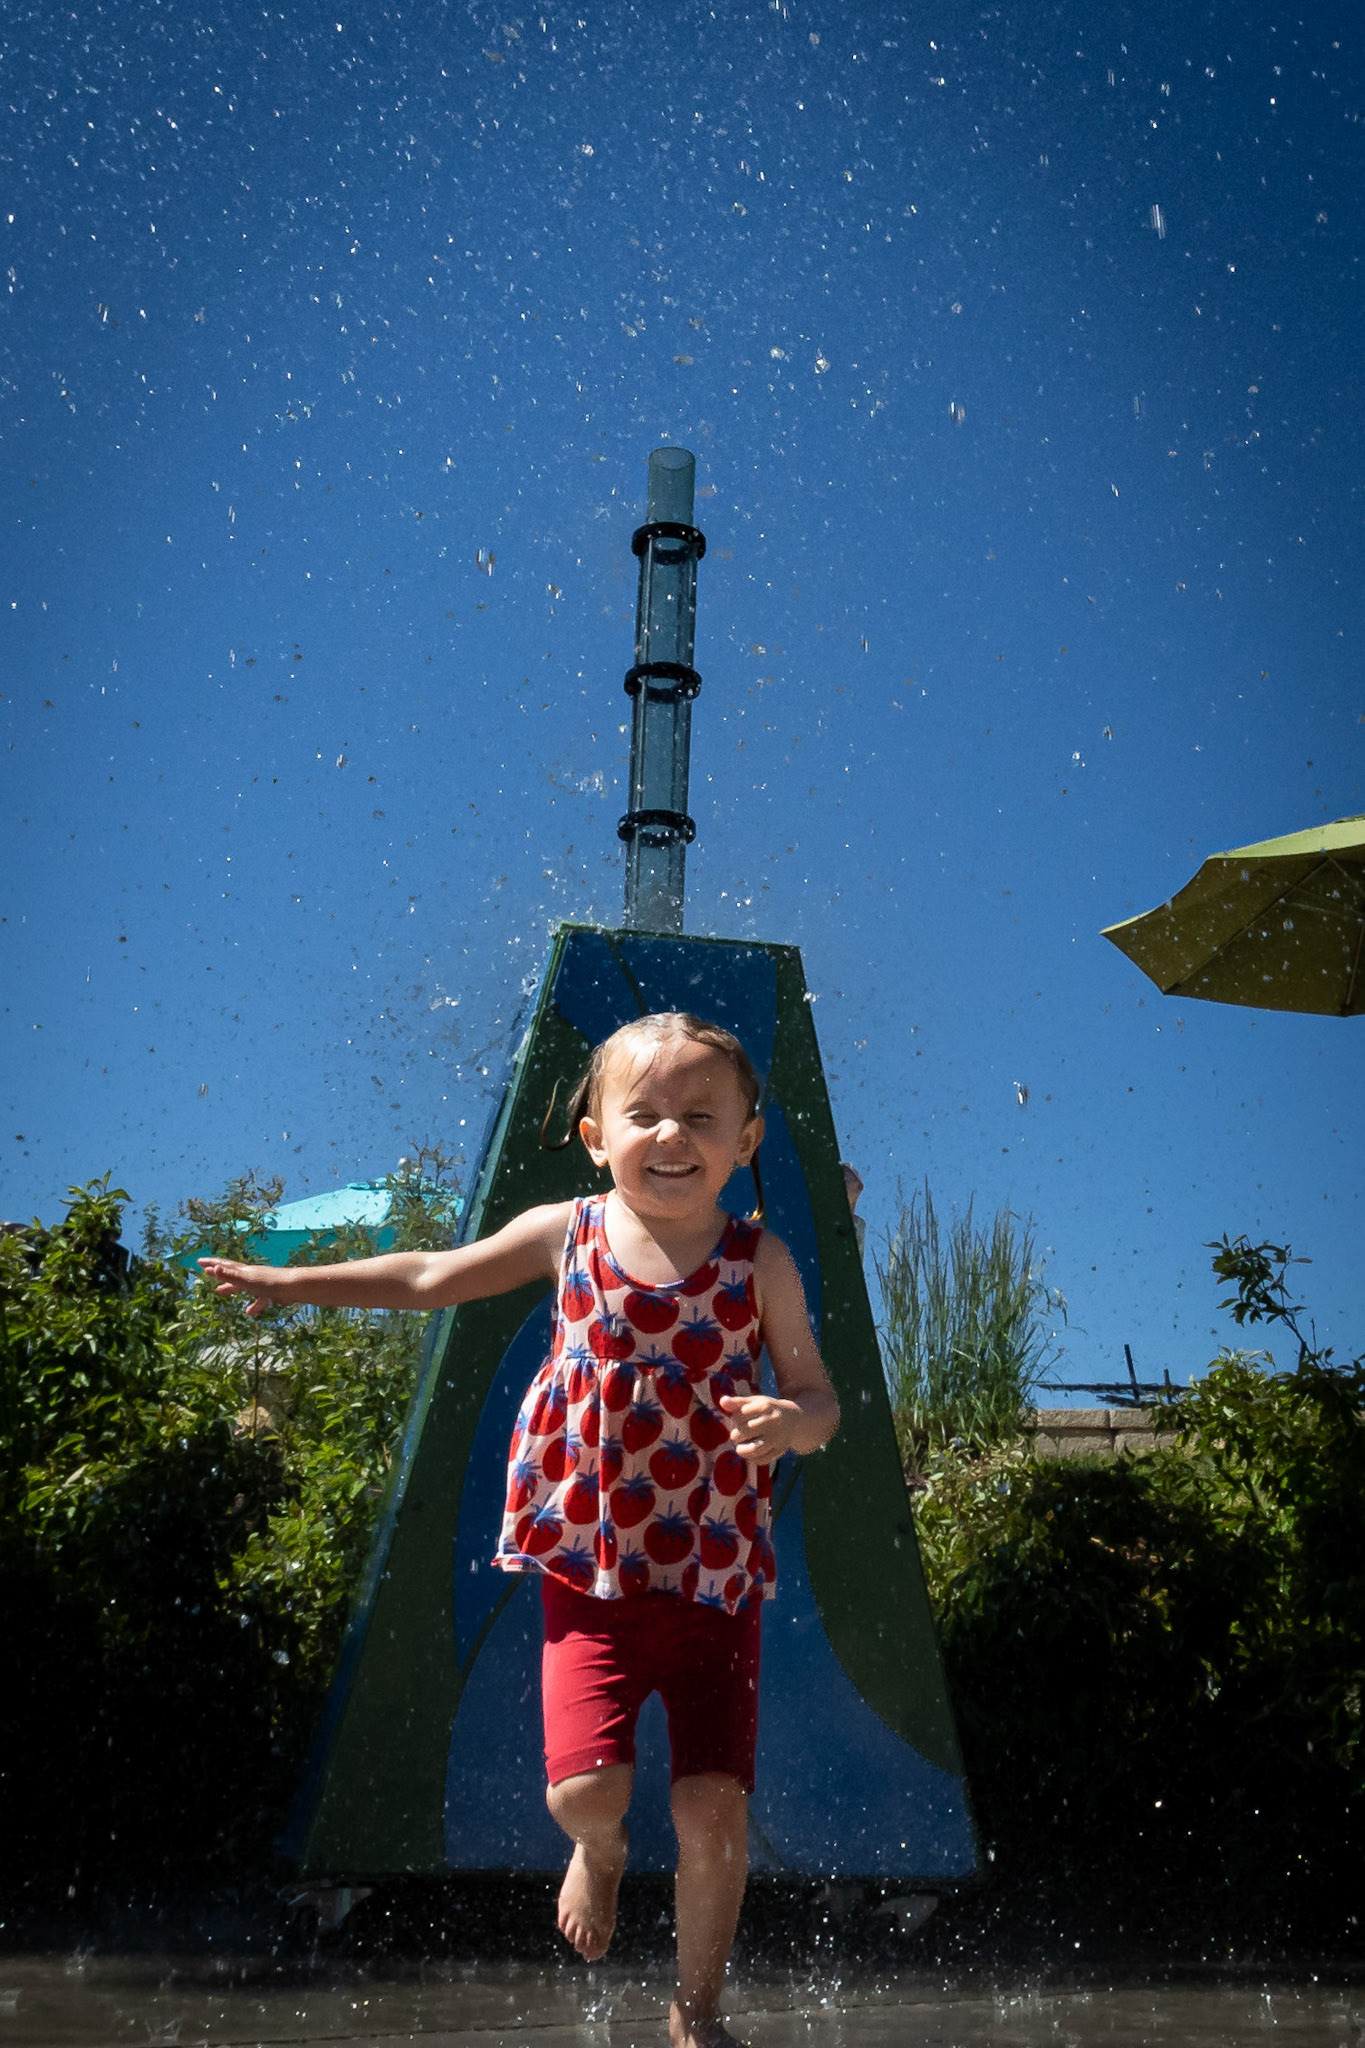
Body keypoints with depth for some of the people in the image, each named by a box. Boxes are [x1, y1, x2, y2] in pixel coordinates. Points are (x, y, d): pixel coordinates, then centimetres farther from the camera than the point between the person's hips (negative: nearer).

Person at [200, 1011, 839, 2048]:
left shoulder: (758, 1260, -6)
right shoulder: (566, 1233, -3)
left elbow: (821, 1398, -2)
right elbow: (431, 1275, 11)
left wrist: (791, 1419, -26)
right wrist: (295, 1281, 16)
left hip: (716, 1581, 0)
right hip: (591, 1572, 1)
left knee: (715, 1809, 0)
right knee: (584, 1787, -7)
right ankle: (600, 1848, 34)